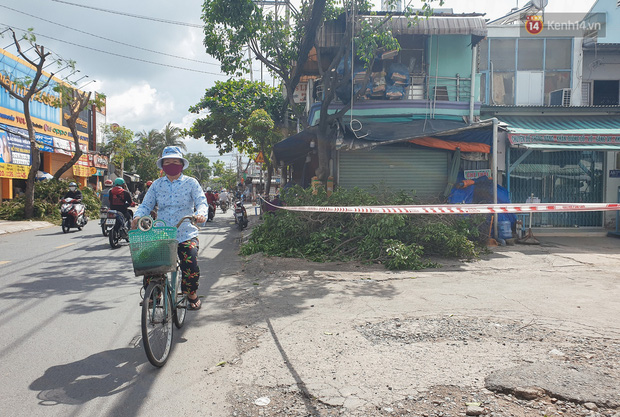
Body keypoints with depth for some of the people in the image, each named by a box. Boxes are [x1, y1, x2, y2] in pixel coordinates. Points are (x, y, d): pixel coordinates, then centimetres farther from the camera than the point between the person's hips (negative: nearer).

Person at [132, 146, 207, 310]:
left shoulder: (191, 183, 5)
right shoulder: (157, 184, 12)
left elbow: (201, 202, -6)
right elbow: (146, 205, 7)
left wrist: (201, 213, -29)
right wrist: (138, 216, -15)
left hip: (186, 234, -2)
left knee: (191, 267, -17)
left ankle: (191, 294, 14)